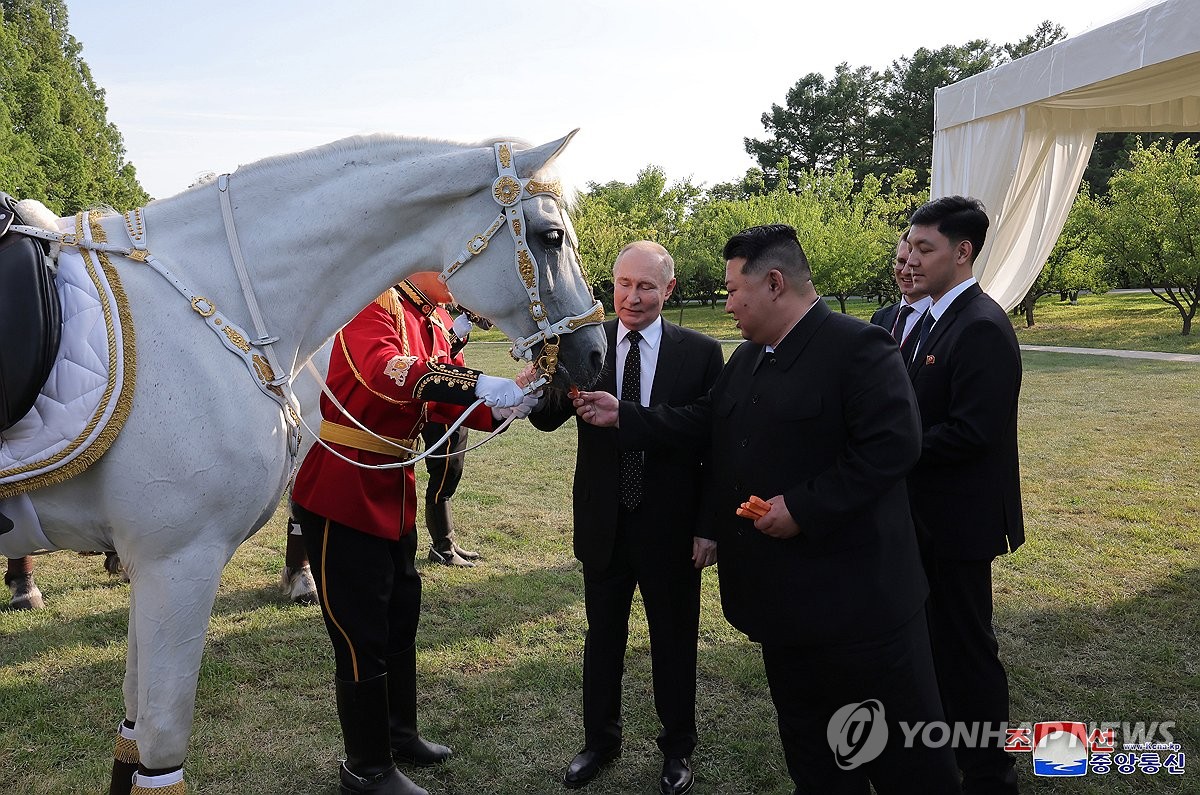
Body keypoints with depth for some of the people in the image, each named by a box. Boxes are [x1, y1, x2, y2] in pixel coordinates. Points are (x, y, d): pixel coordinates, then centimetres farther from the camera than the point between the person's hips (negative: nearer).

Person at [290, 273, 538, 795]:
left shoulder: (433, 325, 11)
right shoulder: (374, 306, -16)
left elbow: (456, 408, 8)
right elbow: (385, 371, -37)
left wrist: (507, 405, -11)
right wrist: (479, 384, -42)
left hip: (393, 497, 9)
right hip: (343, 496, -9)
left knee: (401, 620, 21)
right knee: (363, 636, 3)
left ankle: (398, 733, 40)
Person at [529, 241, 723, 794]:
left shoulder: (701, 352, -8)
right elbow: (545, 419, -13)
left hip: (671, 526, -1)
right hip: (603, 522, 2)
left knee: (674, 640, 15)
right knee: (603, 635, 18)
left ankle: (677, 747, 37)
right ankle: (600, 739, 39)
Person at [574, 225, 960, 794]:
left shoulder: (858, 347, -16)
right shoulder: (746, 359, 12)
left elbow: (893, 445, -24)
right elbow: (702, 425, 16)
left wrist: (804, 507, -24)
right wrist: (622, 417, 12)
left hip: (857, 595, -8)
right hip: (783, 592, 9)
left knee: (900, 749, 6)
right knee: (807, 741, 21)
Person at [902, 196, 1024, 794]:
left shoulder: (982, 328, -21)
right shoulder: (935, 318, 9)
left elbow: (972, 432, -26)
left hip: (958, 518, -9)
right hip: (926, 513, 9)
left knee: (966, 644, 5)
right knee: (937, 633, 22)